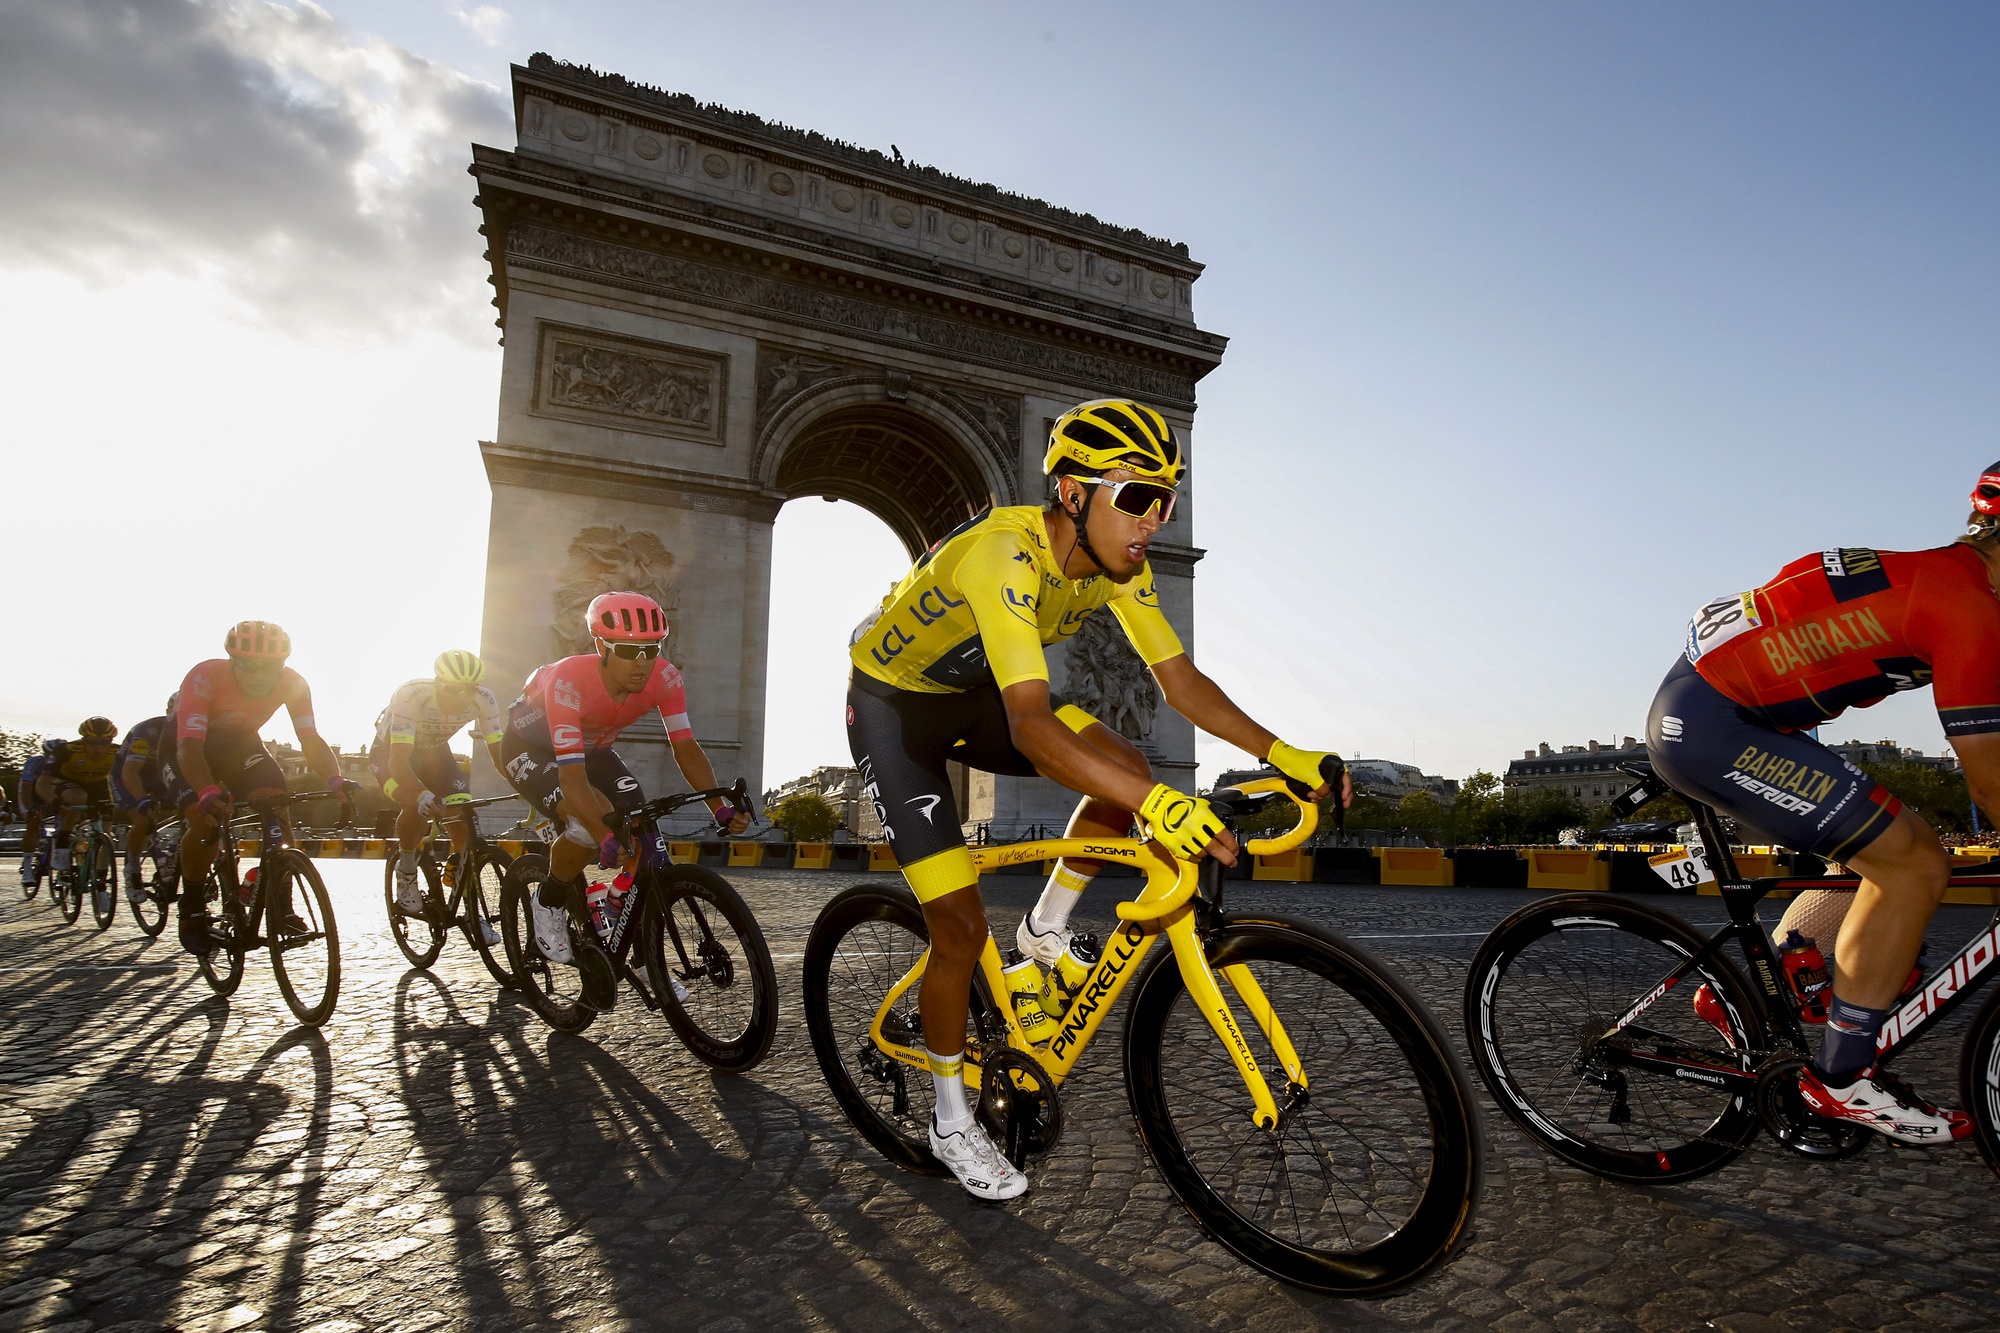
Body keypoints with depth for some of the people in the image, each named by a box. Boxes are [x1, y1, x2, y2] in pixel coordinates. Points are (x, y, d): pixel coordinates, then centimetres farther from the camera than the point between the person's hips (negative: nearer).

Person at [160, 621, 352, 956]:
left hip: (239, 745, 3)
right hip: (185, 749, -3)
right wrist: (207, 793, -61)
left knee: (277, 804, -21)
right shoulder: (205, 677, -35)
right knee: (206, 819, -25)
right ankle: (192, 910, -1)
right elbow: (189, 745, -43)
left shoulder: (293, 684, -26)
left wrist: (334, 779, -48)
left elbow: (311, 740, -28)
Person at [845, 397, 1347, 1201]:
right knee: (962, 927, -9)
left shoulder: (1118, 563, -12)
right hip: (891, 704, -6)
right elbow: (1032, 726, -46)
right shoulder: (1004, 555, -36)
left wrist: (1282, 754, -22)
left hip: (972, 692, 7)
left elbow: (1180, 681, -10)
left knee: (1126, 770, -15)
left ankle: (1045, 932, 9)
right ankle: (952, 1125, 14)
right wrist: (1157, 806, -56)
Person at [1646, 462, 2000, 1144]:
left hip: (1696, 715, 10)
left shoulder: (1937, 576, 16)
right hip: (1710, 725, -10)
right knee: (1915, 864, -6)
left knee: (1890, 846, 17)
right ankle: (1842, 1075, 7)